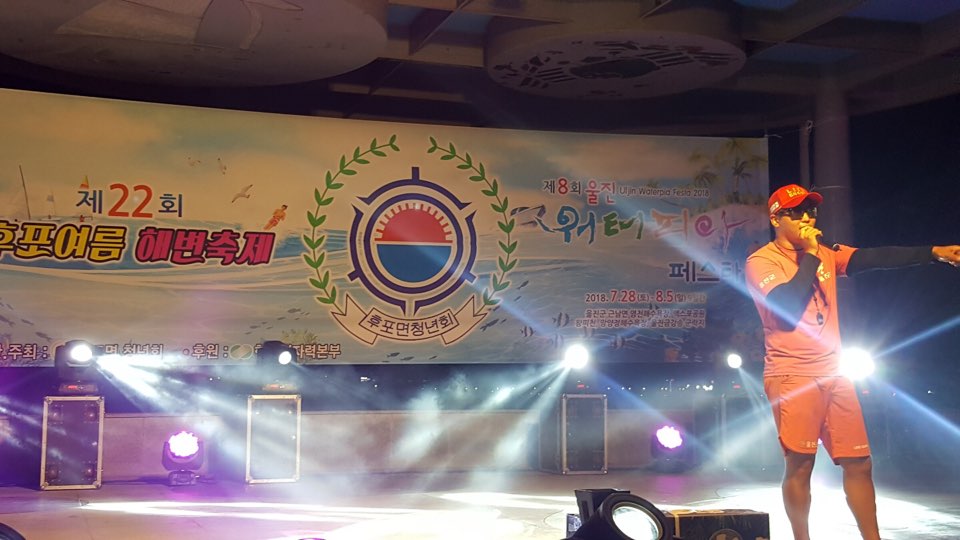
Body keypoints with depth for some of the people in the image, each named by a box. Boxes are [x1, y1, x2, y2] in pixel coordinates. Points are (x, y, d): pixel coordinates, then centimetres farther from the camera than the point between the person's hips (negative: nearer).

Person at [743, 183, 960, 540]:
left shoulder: (825, 253, 12)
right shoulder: (761, 262, -6)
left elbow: (874, 258, 2)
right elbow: (786, 309, -20)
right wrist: (810, 255, -15)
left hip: (834, 374, 6)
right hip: (792, 376, -6)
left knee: (858, 463, 7)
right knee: (799, 464, -3)